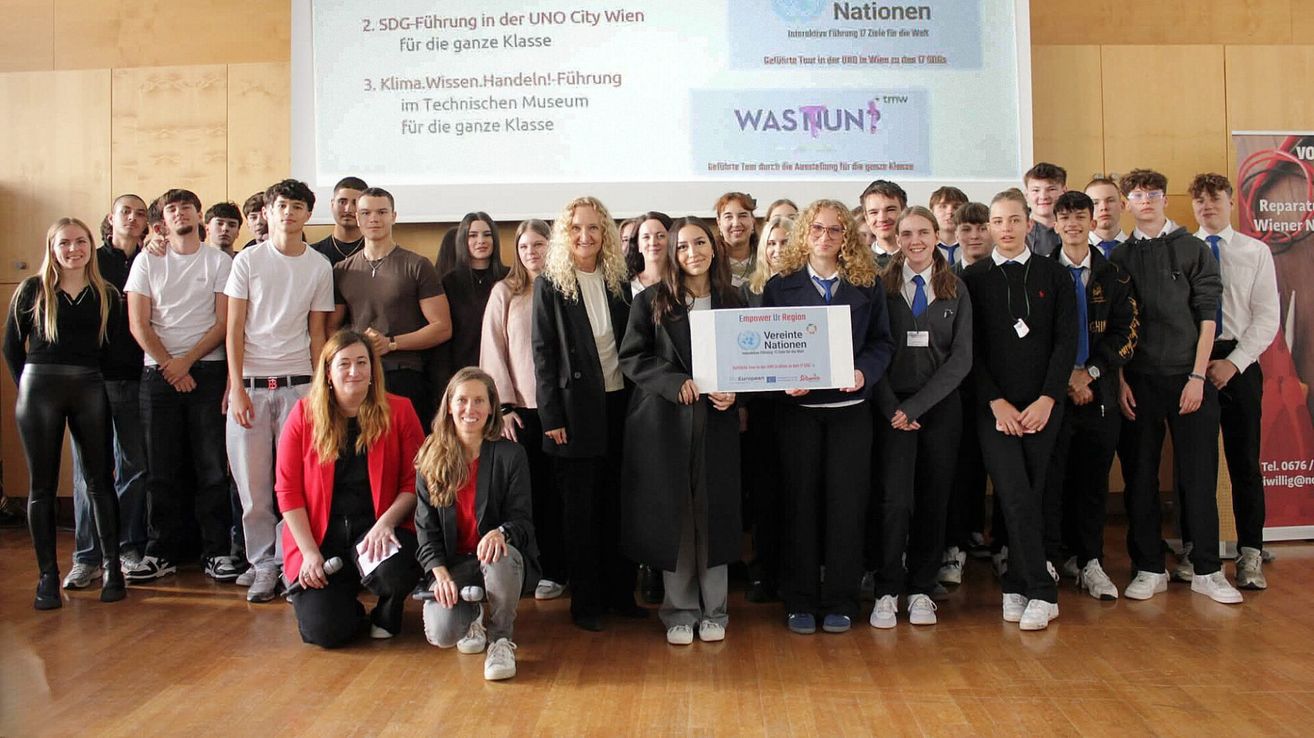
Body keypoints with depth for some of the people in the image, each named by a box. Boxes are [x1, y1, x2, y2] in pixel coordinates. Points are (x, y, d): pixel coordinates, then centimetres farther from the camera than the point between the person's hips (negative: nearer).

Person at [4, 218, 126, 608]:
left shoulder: (107, 295, 7)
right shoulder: (32, 290, 5)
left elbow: (112, 345, 7)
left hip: (90, 389, 1)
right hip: (40, 388, 0)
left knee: (99, 480, 1)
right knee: (42, 486, 4)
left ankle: (111, 568, 8)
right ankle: (48, 576, 10)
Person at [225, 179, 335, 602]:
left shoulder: (320, 266, 7)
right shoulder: (248, 261, 3)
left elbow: (317, 333, 9)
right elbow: (234, 330, 1)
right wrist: (237, 387, -6)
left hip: (297, 384, 0)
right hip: (250, 382, 0)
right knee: (253, 482, 2)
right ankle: (263, 566, 13)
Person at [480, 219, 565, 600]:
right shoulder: (504, 292, 7)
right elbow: (493, 350, 2)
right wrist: (504, 404, -6)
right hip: (519, 406, 0)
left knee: (554, 487, 2)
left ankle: (554, 570, 12)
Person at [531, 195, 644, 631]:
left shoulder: (617, 281, 9)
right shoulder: (550, 284, -3)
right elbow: (542, 353, -6)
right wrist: (551, 416, -11)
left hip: (618, 403, 4)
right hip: (575, 408, -3)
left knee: (615, 503, 10)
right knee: (580, 509, 4)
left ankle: (620, 592, 21)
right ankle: (585, 601, 15)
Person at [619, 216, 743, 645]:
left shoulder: (732, 302, 9)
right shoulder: (651, 302, 2)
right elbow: (631, 357, -2)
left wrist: (733, 391, -7)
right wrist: (676, 383, -15)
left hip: (716, 422, 1)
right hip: (664, 422, -1)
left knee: (714, 512, 3)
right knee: (671, 513, 2)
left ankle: (713, 610, 17)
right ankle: (679, 611, 16)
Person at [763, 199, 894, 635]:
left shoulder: (867, 286, 8)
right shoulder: (780, 287, 5)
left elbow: (882, 342, 6)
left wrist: (864, 373, -13)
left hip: (850, 407, 1)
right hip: (797, 407, -1)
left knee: (847, 502, 3)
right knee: (801, 501, 4)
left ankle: (840, 602, 14)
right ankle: (800, 602, 14)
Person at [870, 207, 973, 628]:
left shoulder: (956, 291, 6)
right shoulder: (882, 287, 2)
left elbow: (961, 358, 0)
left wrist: (916, 406, -9)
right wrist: (892, 408, -11)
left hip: (940, 407, 2)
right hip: (893, 408, -2)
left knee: (933, 500, 5)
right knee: (896, 500, -9)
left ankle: (921, 591, 17)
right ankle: (887, 592, 3)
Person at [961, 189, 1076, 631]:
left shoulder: (1054, 276, 8)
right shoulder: (973, 278, 4)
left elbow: (1067, 341, 3)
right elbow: (970, 349, 1)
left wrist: (1046, 400, -7)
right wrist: (996, 402, -7)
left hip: (1043, 406, 1)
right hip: (994, 407, -1)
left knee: (1032, 497, 3)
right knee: (1016, 498, -9)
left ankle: (1017, 587, 15)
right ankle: (1041, 593, -1)